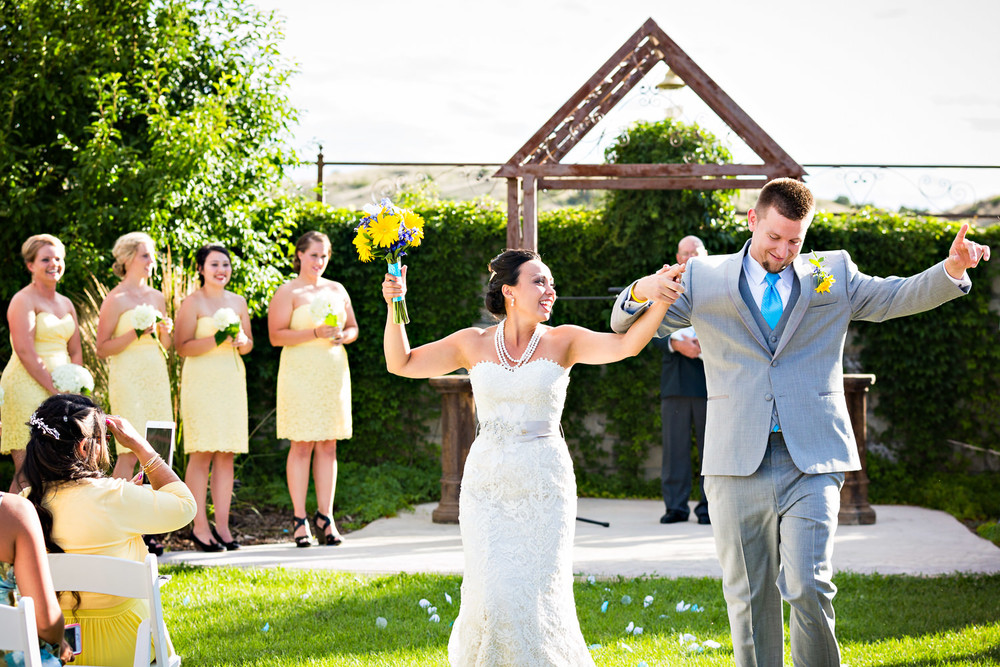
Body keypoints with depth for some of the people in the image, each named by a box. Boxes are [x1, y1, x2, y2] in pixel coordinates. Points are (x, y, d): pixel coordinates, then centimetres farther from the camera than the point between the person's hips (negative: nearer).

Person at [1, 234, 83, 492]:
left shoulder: (66, 304, 17)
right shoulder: (24, 300, -6)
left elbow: (75, 351, 18)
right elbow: (25, 351, -15)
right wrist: (56, 390, -17)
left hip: (61, 389, 7)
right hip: (27, 388, -7)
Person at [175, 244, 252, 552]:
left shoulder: (238, 302, 15)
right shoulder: (193, 302, -2)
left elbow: (249, 344, 21)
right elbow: (182, 346, -8)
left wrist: (242, 341, -2)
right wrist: (216, 339, -19)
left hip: (232, 380, 5)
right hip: (201, 380, -5)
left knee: (226, 453, 3)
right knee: (202, 453, -8)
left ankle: (222, 525, 5)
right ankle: (199, 526, -4)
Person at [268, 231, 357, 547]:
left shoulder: (337, 290, 16)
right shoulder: (288, 292, 0)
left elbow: (353, 328, 21)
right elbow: (276, 336, -9)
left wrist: (343, 335, -2)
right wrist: (315, 334, -18)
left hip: (333, 372, 5)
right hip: (300, 372, -5)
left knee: (328, 445, 3)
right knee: (302, 445, -6)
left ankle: (325, 517, 7)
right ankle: (299, 519, -1)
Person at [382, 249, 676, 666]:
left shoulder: (563, 342, 0)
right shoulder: (474, 344, 3)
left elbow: (626, 345, -15)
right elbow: (401, 363, 7)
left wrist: (662, 299, -30)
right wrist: (394, 306, -6)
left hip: (544, 487, 0)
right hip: (487, 486, 0)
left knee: (539, 598, -5)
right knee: (495, 597, -9)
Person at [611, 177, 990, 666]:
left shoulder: (834, 276, 11)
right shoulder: (706, 279, 9)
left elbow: (901, 296, 5)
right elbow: (627, 325, 10)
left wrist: (952, 269, -15)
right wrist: (642, 292, -14)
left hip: (811, 461, -1)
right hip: (738, 462, 1)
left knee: (808, 587, -12)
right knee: (748, 595, 5)